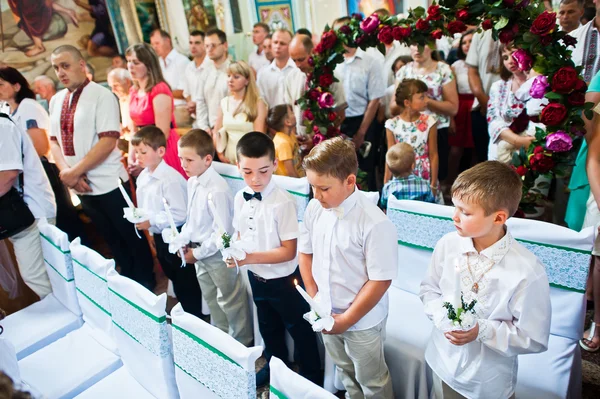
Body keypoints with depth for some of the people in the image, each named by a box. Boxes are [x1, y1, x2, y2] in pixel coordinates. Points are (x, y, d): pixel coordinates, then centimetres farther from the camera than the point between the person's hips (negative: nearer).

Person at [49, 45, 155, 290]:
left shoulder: (101, 95, -11)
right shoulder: (56, 101, 9)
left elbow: (108, 141, -20)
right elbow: (54, 140, 11)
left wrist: (75, 171, -18)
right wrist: (66, 172, -6)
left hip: (108, 183, -6)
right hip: (82, 187, 6)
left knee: (131, 237, 7)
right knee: (112, 239, 18)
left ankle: (146, 284, 25)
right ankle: (128, 281, 35)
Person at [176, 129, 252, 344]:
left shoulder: (217, 190, -27)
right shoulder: (192, 182, 0)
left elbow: (222, 233, -26)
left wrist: (198, 253, -17)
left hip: (217, 254, -9)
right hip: (199, 251, 9)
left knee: (230, 301, 9)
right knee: (211, 300, 24)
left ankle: (243, 343, 29)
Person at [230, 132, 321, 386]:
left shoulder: (283, 202, -26)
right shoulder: (240, 198, -7)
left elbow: (289, 251, -24)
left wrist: (250, 258, -30)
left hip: (283, 280, -6)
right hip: (255, 277, 6)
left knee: (299, 330, 15)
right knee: (268, 327, 28)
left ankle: (311, 376, 39)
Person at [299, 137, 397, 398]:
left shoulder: (374, 223, -27)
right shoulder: (314, 208, -10)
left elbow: (380, 281, -21)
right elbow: (305, 252, 4)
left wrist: (346, 320, -15)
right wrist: (314, 298, -3)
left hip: (362, 321, -5)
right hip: (327, 315, 5)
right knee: (345, 372, 29)